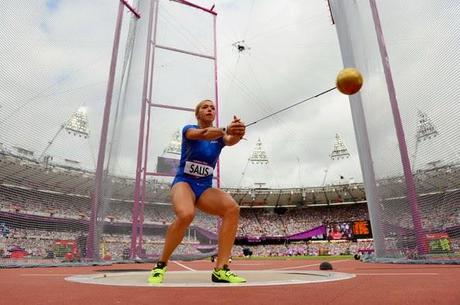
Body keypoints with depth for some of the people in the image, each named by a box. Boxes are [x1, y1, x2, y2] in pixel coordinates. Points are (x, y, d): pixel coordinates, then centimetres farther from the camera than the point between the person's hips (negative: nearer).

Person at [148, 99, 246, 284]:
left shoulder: (220, 135, 8)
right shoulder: (188, 129, 0)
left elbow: (231, 141, -17)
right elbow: (202, 134, -26)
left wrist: (238, 134, -43)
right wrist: (226, 129, -45)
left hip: (205, 188, 4)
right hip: (184, 183, -4)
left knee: (232, 208, -25)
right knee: (186, 215, -35)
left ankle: (220, 270, -22)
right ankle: (160, 265, -11)